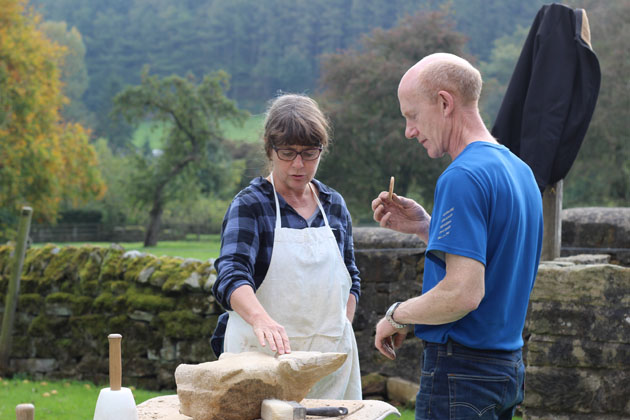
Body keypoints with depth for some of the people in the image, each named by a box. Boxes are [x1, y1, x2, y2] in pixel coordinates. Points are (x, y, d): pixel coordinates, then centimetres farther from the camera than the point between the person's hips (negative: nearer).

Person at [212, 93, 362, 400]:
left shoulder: (334, 205, 11)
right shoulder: (250, 205, -5)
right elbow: (231, 274, -20)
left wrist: (340, 334, 5)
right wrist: (262, 320, -39)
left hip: (329, 355, 4)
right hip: (262, 353, -4)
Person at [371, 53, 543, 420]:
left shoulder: (463, 178, -18)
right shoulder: (519, 170, 11)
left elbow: (464, 292, -25)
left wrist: (397, 316, -10)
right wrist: (425, 226, 13)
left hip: (462, 372, -10)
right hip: (508, 365, 10)